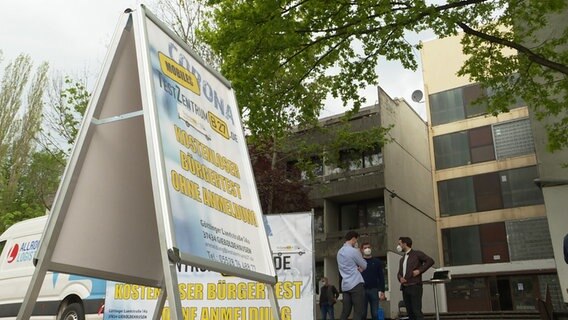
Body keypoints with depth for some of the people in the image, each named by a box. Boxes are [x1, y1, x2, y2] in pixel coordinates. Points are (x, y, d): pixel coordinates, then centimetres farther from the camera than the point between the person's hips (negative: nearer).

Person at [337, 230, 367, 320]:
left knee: (345, 312, 6)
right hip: (356, 283, -7)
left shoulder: (340, 252, 14)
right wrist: (360, 257, 19)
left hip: (345, 285, 7)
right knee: (358, 312, -5)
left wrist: (357, 268, 10)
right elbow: (364, 266, 2)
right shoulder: (354, 251, -9)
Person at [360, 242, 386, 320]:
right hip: (362, 290, -1)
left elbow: (381, 277, 8)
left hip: (374, 290, 1)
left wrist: (382, 291, 0)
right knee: (362, 314, -1)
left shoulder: (377, 261, 9)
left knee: (375, 313, 1)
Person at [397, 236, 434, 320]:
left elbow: (430, 261, -7)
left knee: (417, 311, -12)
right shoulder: (402, 259, 22)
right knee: (410, 312, 5)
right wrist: (400, 278, 2)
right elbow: (399, 273, 24)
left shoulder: (417, 254, 2)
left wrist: (420, 270, -12)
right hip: (405, 288, 7)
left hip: (415, 286, -7)